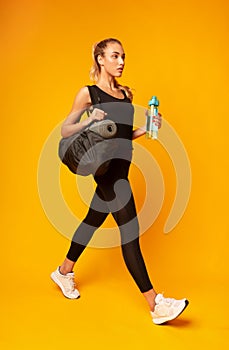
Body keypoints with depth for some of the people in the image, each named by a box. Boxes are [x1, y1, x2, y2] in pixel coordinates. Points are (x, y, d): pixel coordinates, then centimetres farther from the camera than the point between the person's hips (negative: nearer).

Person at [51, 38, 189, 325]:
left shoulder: (126, 94, 15)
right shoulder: (88, 93, -2)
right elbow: (64, 131, -1)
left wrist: (147, 128, 4)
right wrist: (89, 121, -18)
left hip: (122, 165, 8)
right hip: (106, 165, -8)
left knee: (94, 219, 18)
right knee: (130, 229, -10)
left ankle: (64, 273, 40)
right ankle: (155, 305, -7)